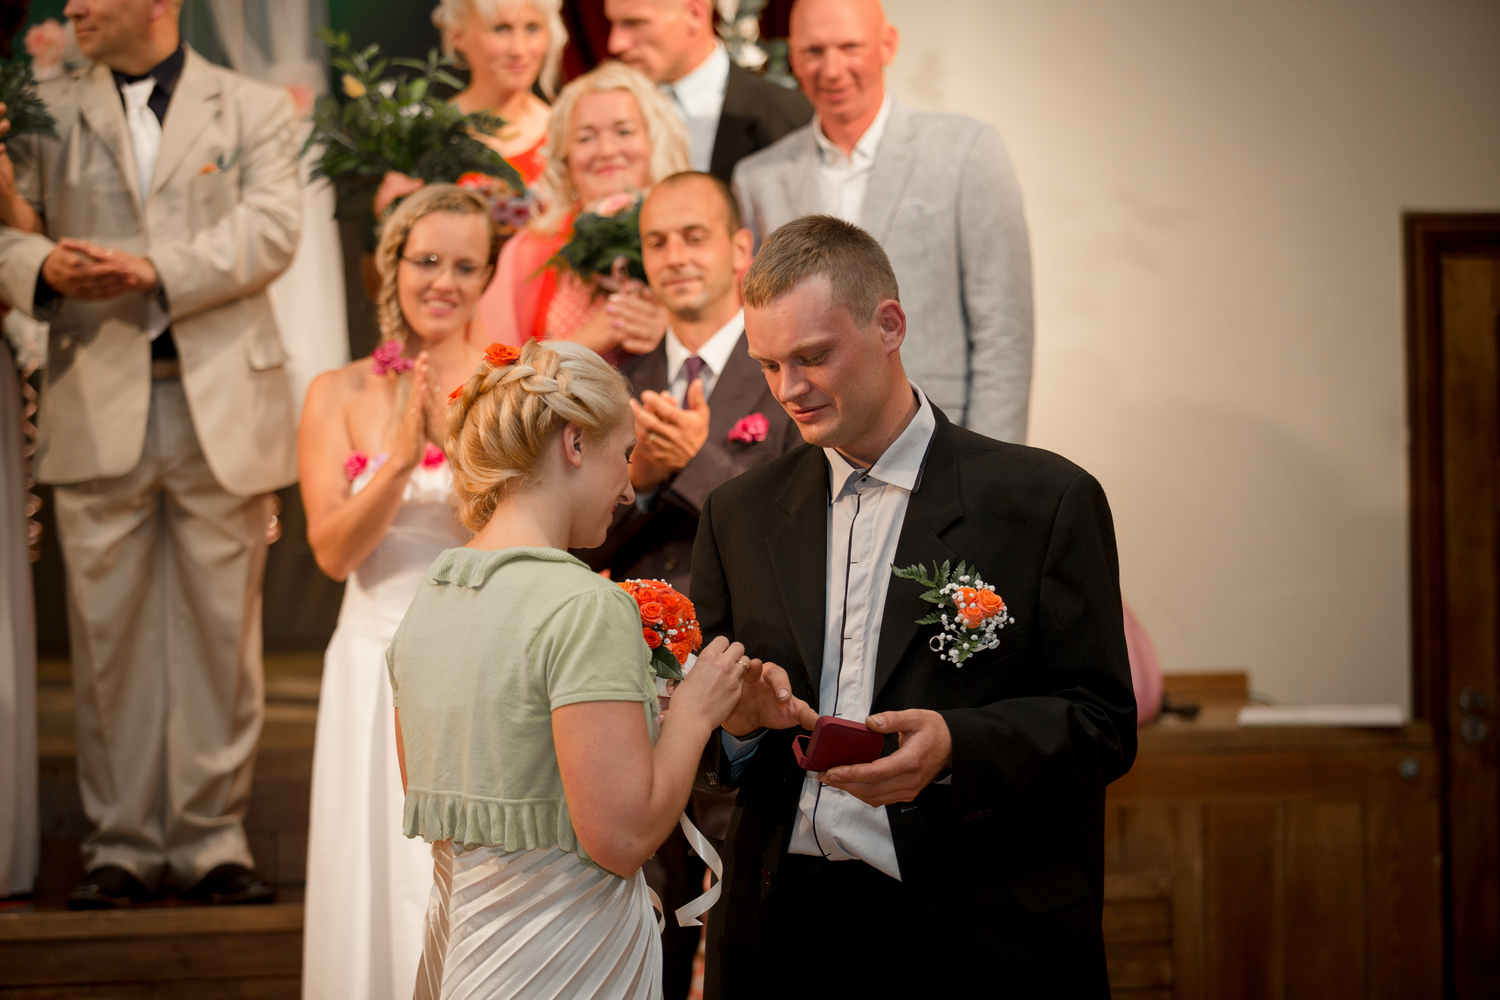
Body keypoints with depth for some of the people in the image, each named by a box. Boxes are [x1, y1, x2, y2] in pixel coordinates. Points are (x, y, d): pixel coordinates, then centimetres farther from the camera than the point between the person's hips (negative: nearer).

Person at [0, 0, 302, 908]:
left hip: (220, 405, -1)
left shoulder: (257, 110, 8)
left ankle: (214, 839, 10)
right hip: (98, 409, 1)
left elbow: (271, 230, -6)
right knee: (107, 630, 2)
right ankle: (122, 844, 10)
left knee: (221, 628, 2)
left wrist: (155, 271, -18)